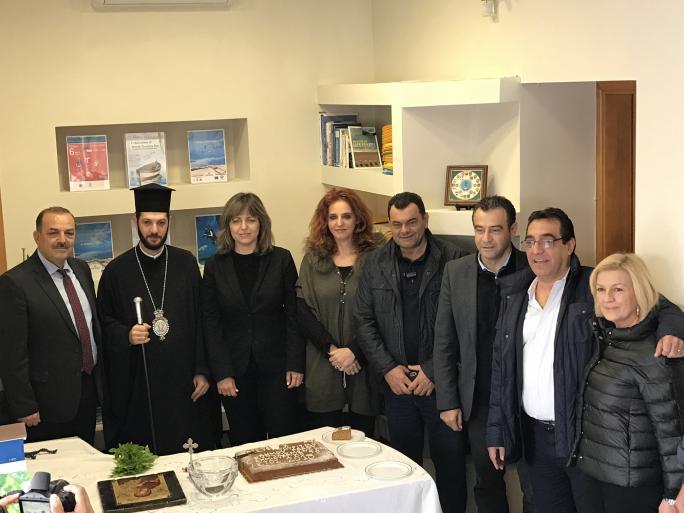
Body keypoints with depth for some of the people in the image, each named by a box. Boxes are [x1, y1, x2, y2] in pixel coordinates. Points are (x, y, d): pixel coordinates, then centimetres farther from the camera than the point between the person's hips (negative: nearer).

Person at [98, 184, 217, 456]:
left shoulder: (186, 263, 4)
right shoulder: (117, 270, 1)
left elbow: (200, 319, 4)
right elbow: (104, 322, 6)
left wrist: (202, 371, 0)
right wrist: (126, 335, -15)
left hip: (184, 379, 1)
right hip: (136, 383, -1)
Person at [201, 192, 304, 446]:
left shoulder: (281, 259, 1)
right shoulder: (215, 266, 2)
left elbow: (293, 314, 1)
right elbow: (211, 323, 1)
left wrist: (295, 364, -5)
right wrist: (222, 373, -6)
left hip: (276, 367, -1)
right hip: (235, 370, 1)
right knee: (244, 444, 8)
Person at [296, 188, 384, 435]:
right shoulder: (313, 259, 7)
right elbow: (302, 310, 0)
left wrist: (353, 351, -13)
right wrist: (331, 349, -11)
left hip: (363, 366, -1)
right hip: (322, 368, 2)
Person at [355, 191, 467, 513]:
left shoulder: (452, 260, -8)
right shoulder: (376, 263, 3)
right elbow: (364, 320, 4)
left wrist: (434, 371, -12)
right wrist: (388, 368, -5)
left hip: (440, 382, -3)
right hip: (396, 382, 3)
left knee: (450, 462, 7)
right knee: (405, 462, 15)